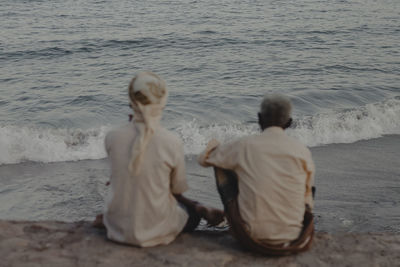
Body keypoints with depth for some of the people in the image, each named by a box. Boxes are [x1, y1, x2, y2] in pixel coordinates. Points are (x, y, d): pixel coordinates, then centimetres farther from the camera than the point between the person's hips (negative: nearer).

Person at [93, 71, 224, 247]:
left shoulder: (112, 138, -12)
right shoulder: (172, 142, -19)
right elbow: (179, 188, -2)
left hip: (118, 228, 2)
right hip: (157, 231, -2)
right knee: (193, 211, 31)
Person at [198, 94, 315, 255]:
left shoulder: (244, 146, -6)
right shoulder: (302, 152, -3)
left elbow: (203, 159, 12)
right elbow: (307, 199, 9)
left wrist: (213, 146, 34)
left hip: (252, 240, -1)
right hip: (294, 241, 2)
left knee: (221, 166, 14)